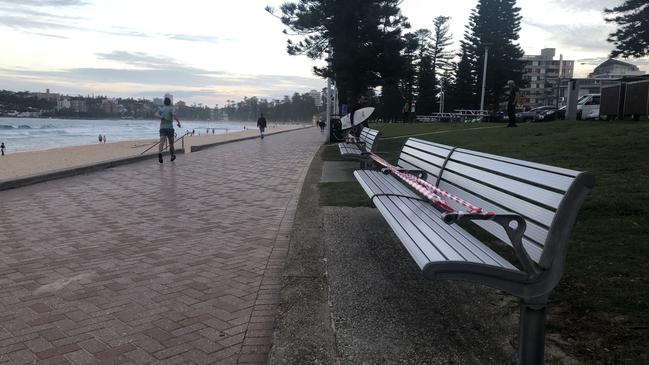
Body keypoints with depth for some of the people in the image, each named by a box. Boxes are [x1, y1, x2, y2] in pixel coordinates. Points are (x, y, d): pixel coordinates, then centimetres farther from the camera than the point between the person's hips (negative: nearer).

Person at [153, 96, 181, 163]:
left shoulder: (161, 108, 12)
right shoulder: (171, 108, 0)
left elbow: (156, 114, -5)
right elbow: (174, 114, -21)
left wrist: (162, 118, -12)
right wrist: (178, 122, -13)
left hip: (162, 128, 2)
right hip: (169, 128, -2)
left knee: (162, 142, -13)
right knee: (171, 142, 14)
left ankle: (159, 153, -38)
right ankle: (172, 156, 27)